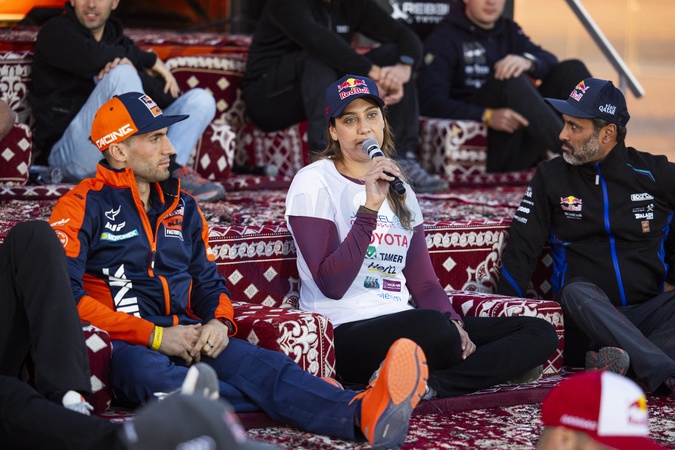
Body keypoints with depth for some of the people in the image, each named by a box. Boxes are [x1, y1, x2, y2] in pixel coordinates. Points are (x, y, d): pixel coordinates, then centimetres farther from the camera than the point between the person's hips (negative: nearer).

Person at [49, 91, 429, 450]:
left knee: (257, 363, -27)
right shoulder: (83, 207, 2)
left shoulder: (182, 208, 22)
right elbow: (67, 296, -9)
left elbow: (209, 282, 24)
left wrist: (220, 322, -2)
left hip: (187, 339, 5)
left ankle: (363, 416, -56)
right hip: (126, 346, -4)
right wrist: (155, 336, -14)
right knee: (147, 372, -41)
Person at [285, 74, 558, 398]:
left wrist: (454, 323, -5)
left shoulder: (400, 191, 20)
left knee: (540, 333, -8)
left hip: (400, 328, 8)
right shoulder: (314, 183, 0)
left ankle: (430, 385, -21)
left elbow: (424, 282, 16)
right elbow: (331, 284, -12)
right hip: (345, 334, -8)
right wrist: (370, 207, -18)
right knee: (431, 327, -42)